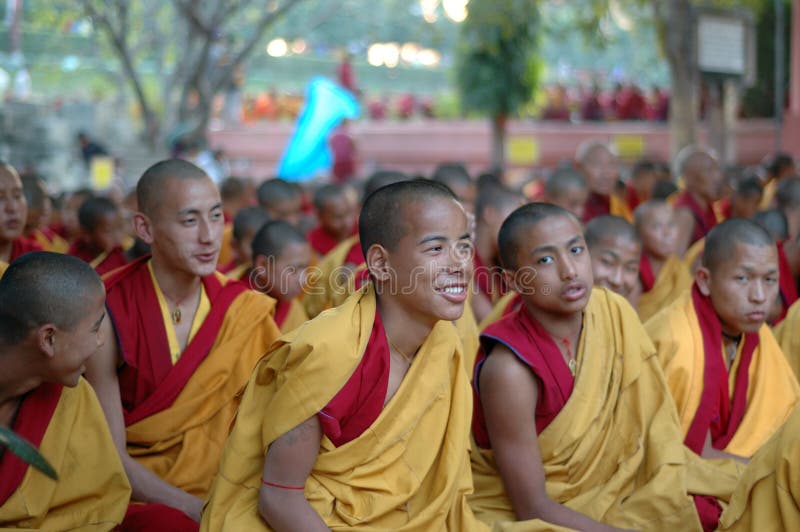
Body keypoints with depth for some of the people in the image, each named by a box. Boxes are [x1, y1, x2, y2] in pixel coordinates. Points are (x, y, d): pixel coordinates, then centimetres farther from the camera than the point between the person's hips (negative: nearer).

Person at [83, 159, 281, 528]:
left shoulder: (244, 310, -1)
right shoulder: (109, 313, -11)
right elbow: (111, 457, -11)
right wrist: (200, 509, -21)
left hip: (226, 494, 3)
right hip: (134, 498, -3)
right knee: (174, 524, -31)